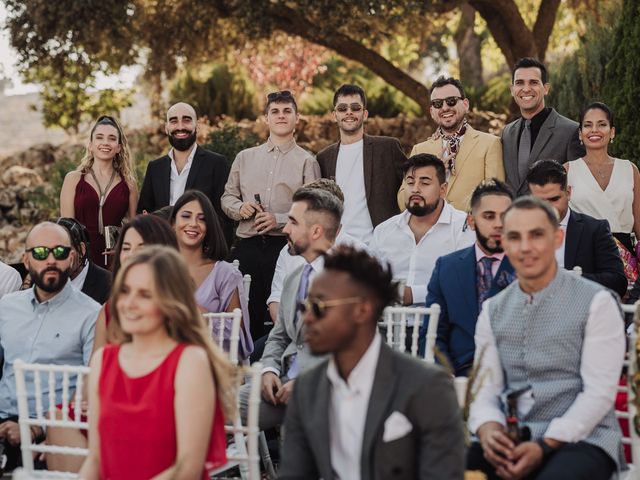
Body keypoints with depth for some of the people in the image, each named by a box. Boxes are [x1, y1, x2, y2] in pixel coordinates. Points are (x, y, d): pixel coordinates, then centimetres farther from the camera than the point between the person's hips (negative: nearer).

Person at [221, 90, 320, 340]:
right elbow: (228, 197, 21)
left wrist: (279, 220, -13)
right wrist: (240, 208, -1)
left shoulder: (306, 161, 5)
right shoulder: (245, 157, 17)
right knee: (246, 316, 1)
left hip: (286, 246, -3)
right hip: (247, 247, 3)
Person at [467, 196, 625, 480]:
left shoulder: (597, 302, -3)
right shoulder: (493, 310, 12)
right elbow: (486, 388, 7)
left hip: (581, 439, -3)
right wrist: (487, 428, -15)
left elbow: (599, 392, -9)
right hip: (511, 440, 3)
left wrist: (545, 446, -19)